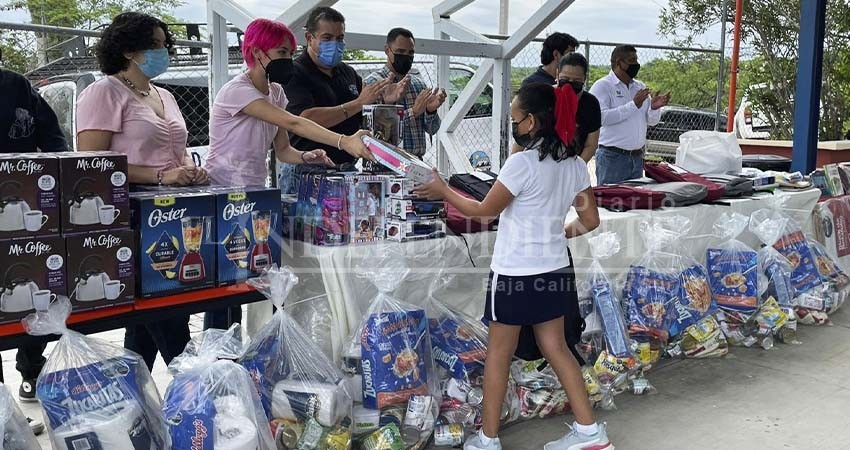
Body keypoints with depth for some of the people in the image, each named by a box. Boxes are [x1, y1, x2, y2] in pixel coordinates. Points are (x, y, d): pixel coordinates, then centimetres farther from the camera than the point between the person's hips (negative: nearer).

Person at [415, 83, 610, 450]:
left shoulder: (522, 163, -19)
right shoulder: (575, 164, 1)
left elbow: (485, 210, -9)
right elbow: (590, 220, 6)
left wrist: (443, 192, 4)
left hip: (515, 273, -6)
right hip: (554, 270, 6)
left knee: (498, 355, 8)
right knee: (556, 349, 17)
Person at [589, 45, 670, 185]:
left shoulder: (640, 87, 15)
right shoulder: (602, 86, -6)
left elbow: (651, 120, 15)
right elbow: (602, 117, -22)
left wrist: (654, 108, -8)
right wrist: (633, 105, -21)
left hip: (637, 157, 7)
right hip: (612, 157, -7)